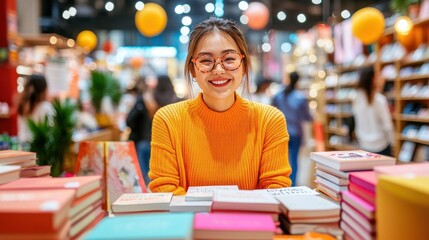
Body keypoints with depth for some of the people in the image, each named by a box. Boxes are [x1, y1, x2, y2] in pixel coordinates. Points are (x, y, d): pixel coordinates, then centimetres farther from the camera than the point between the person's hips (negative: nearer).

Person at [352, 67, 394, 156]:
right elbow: (387, 125, -12)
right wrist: (391, 142, 0)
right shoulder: (379, 99, -18)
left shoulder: (356, 99, -6)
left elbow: (357, 125, 3)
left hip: (364, 146, 4)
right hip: (381, 145, -4)